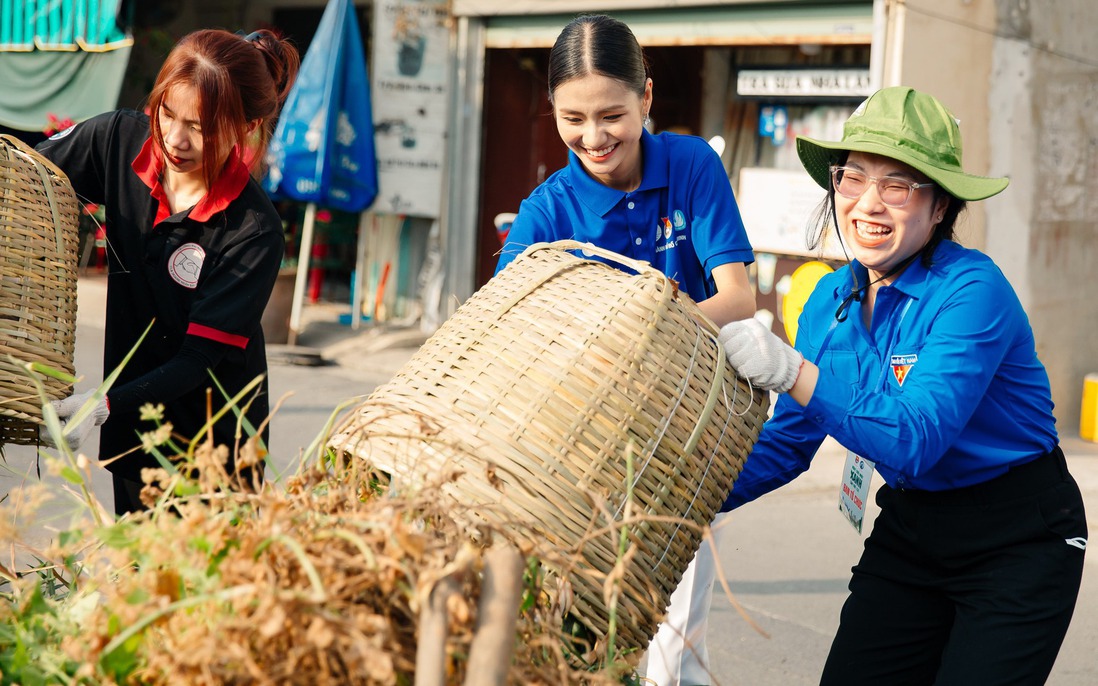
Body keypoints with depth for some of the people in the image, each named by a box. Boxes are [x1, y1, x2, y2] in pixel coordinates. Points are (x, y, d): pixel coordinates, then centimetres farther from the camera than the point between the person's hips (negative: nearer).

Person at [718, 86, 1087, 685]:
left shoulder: (972, 290, -23)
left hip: (1019, 544, -5)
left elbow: (913, 442, -32)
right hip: (908, 535, 6)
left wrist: (791, 371, -38)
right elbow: (787, 440, 0)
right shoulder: (832, 299, -2)